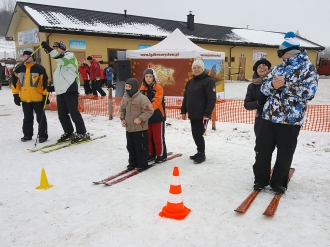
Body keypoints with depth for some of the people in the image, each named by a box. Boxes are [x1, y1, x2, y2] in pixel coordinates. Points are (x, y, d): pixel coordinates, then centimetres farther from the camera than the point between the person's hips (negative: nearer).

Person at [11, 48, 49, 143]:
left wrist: (45, 95, -6)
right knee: (27, 118, 15)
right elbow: (15, 81, 11)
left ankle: (43, 135, 12)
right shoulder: (19, 68, 5)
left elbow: (45, 82, -5)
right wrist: (15, 95, 7)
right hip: (24, 98, 4)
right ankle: (27, 134, 27)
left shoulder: (39, 68, -6)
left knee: (41, 117, 2)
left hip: (37, 98, -4)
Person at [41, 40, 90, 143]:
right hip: (60, 91, 9)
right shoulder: (59, 63, 27)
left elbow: (63, 59, -24)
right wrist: (53, 87, 17)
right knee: (62, 114, 7)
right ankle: (69, 133, 19)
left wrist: (49, 50, -30)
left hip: (70, 89, -9)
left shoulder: (70, 55, 1)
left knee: (73, 112, -10)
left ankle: (82, 133, -2)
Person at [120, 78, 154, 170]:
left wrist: (140, 119, -22)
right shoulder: (125, 97, 7)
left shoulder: (142, 98, -16)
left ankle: (142, 164, 18)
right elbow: (122, 110, 20)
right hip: (129, 128, 7)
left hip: (140, 128, -7)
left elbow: (150, 110, -18)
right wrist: (122, 119, 5)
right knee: (130, 147, 17)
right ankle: (132, 163, 31)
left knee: (141, 147, 3)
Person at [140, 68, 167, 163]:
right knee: (148, 136, 13)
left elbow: (156, 102, -19)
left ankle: (161, 154, 14)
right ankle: (151, 154, 26)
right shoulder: (142, 88, 5)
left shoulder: (158, 88, -10)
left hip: (158, 116, -5)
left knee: (158, 137, 1)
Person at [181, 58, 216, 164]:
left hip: (202, 115, -7)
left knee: (198, 134, -6)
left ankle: (202, 154, 11)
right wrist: (183, 111, 13)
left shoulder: (208, 81, -10)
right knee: (195, 134, 13)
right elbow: (185, 98, 19)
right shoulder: (190, 82, 13)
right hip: (192, 114, 7)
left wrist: (207, 114, -20)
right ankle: (200, 152, 28)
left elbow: (212, 99, -16)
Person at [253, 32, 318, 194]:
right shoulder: (277, 68, 13)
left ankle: (278, 182, 24)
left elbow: (309, 93, -15)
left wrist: (285, 84, -17)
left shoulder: (308, 68, -2)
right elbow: (264, 88, 7)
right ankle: (261, 179, 25)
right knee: (263, 150, 9)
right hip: (269, 116, 5)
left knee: (284, 154, 7)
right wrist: (273, 85, -16)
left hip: (290, 120, -4)